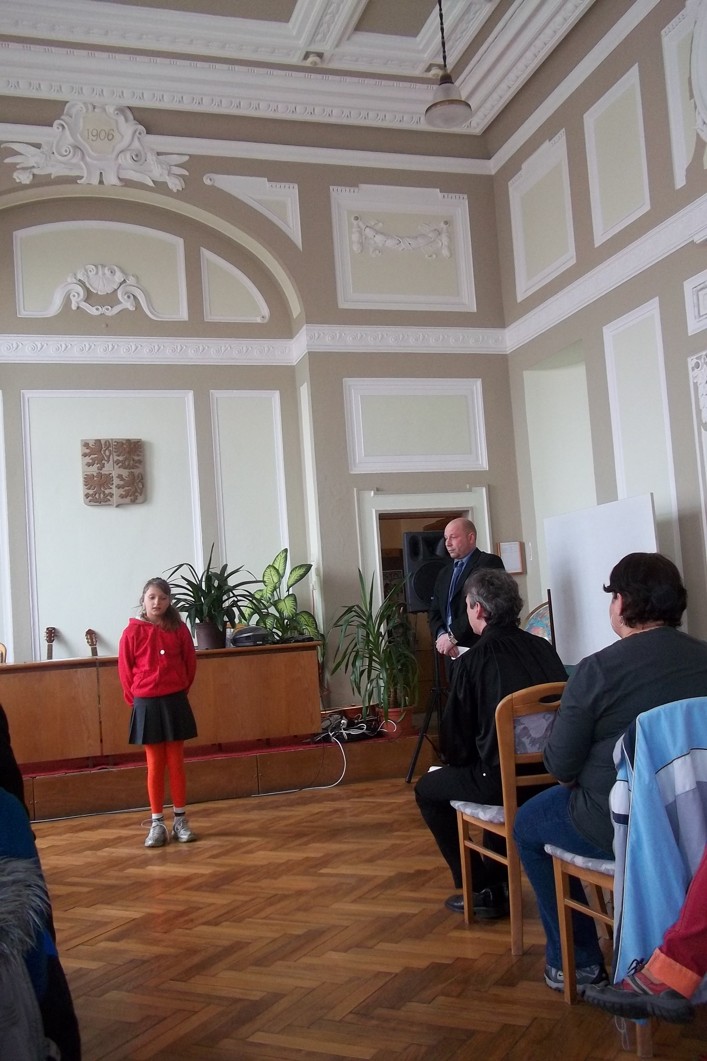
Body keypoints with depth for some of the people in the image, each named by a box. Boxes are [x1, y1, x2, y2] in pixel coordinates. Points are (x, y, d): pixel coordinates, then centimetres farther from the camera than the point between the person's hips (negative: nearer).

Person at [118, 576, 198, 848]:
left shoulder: (179, 629, 0)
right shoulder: (133, 632, -5)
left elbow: (190, 663, 8)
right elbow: (124, 669, 0)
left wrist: (180, 690, 7)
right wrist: (135, 698, 2)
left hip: (175, 702, 1)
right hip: (146, 705, -1)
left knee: (176, 763, 7)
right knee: (155, 765, 5)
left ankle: (180, 821, 17)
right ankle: (157, 824, 12)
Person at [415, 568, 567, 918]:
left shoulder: (471, 661, -13)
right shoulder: (542, 648, 2)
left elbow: (454, 738, -5)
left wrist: (458, 761, 19)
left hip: (503, 782, -6)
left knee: (427, 789, 19)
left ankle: (483, 889, 17)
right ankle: (498, 876, 40)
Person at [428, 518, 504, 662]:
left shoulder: (490, 562, -4)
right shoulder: (444, 574, 21)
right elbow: (434, 612, 16)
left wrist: (453, 636, -15)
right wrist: (441, 635, -6)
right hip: (453, 654, 6)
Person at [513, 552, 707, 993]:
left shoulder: (598, 669, -19)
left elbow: (561, 766, -14)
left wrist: (574, 776, 10)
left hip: (618, 826, -6)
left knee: (529, 823, 22)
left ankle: (575, 962, 24)